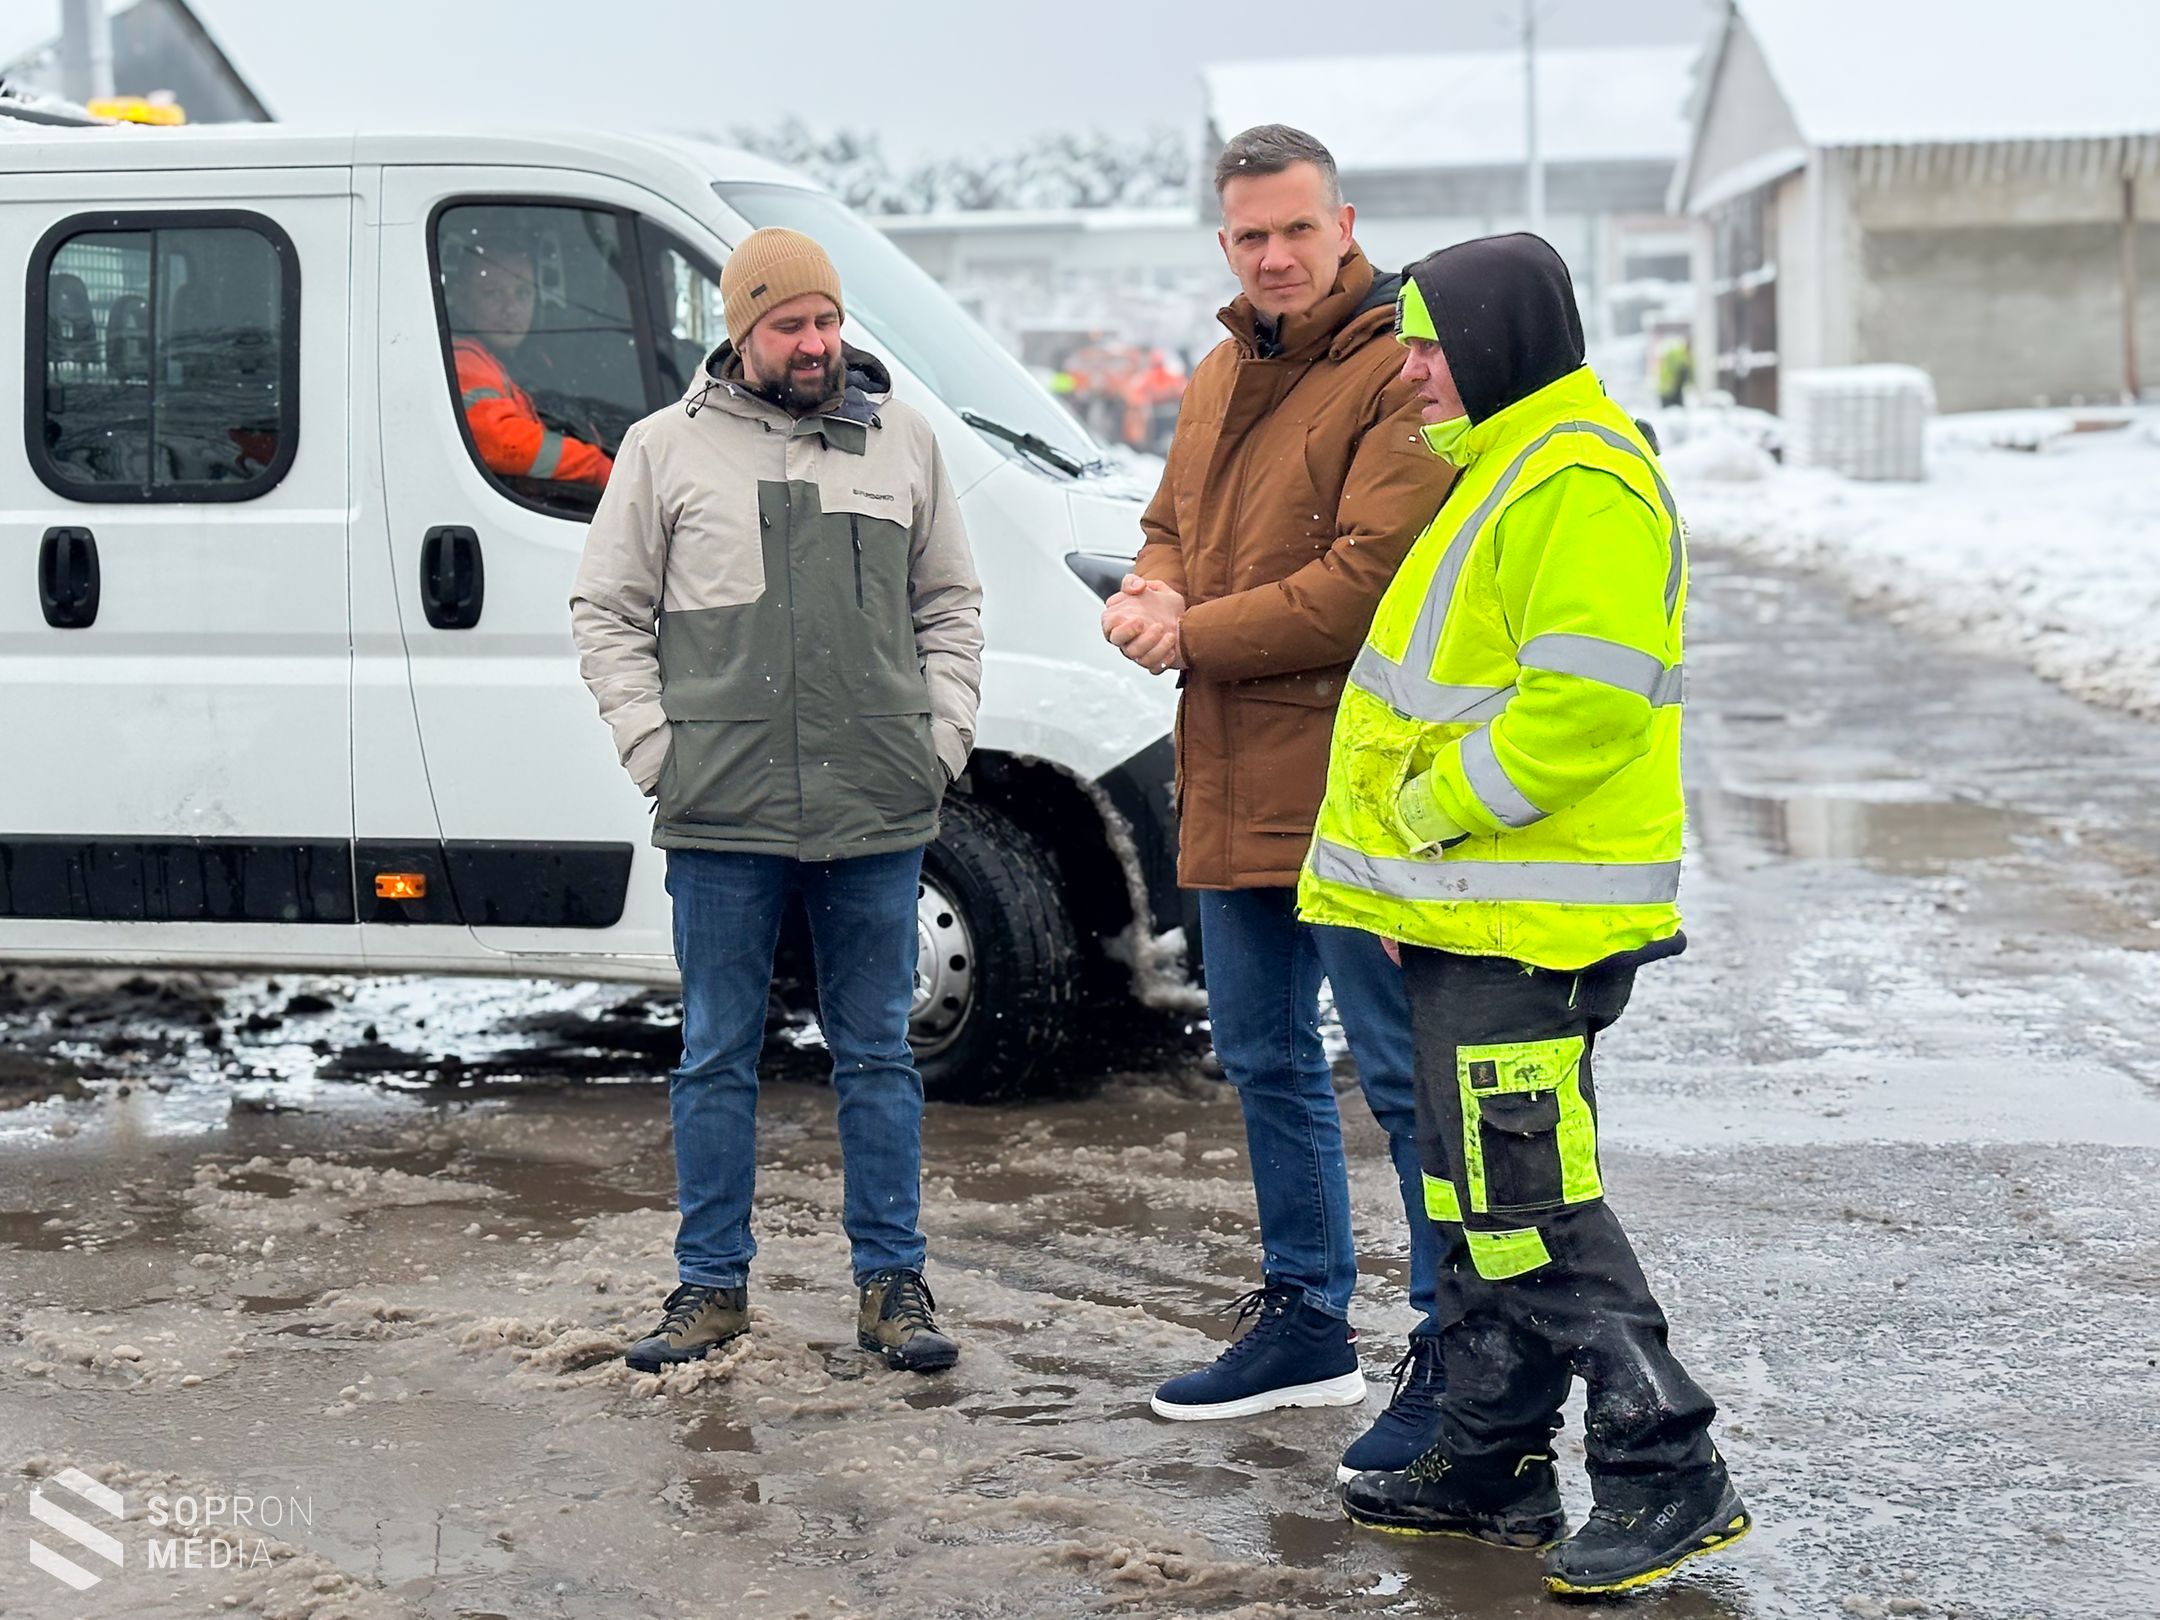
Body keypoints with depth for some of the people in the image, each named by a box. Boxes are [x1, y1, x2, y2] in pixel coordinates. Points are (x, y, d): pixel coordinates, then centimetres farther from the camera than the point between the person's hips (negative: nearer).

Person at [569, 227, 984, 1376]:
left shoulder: (902, 441, 11)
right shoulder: (667, 447, 4)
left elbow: (949, 605, 17)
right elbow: (606, 614, 7)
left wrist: (942, 740, 6)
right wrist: (656, 750, -3)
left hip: (878, 814, 1)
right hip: (721, 818, -1)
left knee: (877, 1054, 8)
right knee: (717, 1056, 6)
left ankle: (891, 1283, 17)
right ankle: (712, 1288, 16)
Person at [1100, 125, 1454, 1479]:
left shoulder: (1398, 377, -13)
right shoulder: (1219, 379, 16)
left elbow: (1369, 579, -21)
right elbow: (1171, 530, 23)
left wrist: (1196, 634, -13)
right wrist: (1150, 594, -1)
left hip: (1350, 784, -9)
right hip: (1233, 790, 9)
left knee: (1403, 1074, -4)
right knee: (1266, 1061, 18)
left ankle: (1453, 1357, 5)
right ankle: (1308, 1323, 32)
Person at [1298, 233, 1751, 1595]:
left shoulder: (1582, 483, -17)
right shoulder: (1505, 466, 19)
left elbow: (1582, 703, -26)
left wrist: (1435, 802, -17)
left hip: (1530, 922, -11)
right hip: (1470, 912, 11)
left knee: (1532, 1203, -9)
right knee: (1480, 1198, 16)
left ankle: (1669, 1473, -1)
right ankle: (1492, 1468, 25)